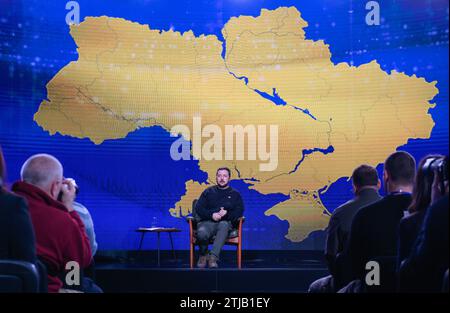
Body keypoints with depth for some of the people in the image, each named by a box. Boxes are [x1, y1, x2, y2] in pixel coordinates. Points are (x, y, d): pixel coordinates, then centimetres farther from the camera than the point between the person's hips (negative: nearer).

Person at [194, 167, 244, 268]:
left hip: (226, 222, -1)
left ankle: (213, 257, -45)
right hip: (208, 222, 1)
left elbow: (239, 212, 7)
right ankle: (203, 255, -4)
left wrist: (227, 214, -14)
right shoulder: (208, 192, 19)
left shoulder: (235, 194, 19)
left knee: (223, 225, -39)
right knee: (201, 232, -35)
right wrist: (211, 215, -9)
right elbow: (198, 208, 9)